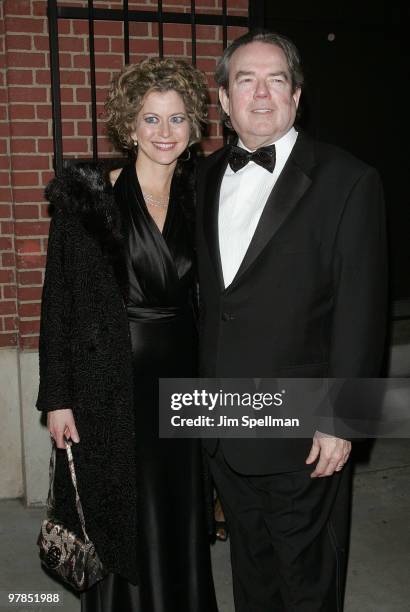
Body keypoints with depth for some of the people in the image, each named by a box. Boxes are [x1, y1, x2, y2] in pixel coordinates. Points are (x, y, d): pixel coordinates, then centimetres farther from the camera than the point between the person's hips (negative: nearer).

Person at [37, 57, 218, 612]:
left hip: (181, 379, 4)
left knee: (181, 521, 15)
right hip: (110, 384, -3)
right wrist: (57, 398, -9)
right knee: (121, 524, 8)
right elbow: (58, 301, -7)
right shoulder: (87, 197, -7)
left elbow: (205, 297, 10)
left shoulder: (197, 198, 6)